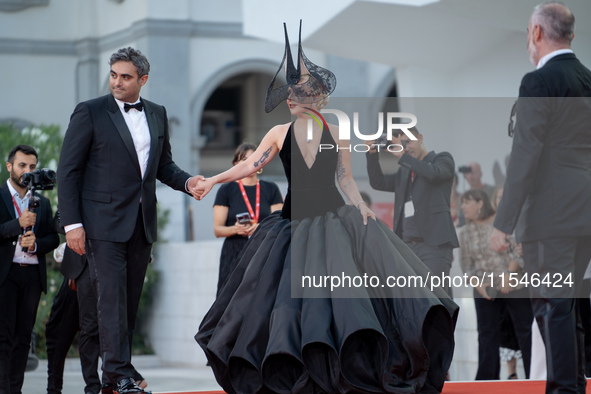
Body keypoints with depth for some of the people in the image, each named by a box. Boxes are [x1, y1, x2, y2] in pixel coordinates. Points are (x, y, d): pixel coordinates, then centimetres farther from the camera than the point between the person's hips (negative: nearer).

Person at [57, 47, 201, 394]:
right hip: (104, 221, -5)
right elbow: (68, 171, -4)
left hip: (142, 222, 5)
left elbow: (163, 165, 21)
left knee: (131, 299, 7)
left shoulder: (157, 115, 12)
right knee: (112, 296, -10)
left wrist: (186, 181, -2)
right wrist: (72, 223, -11)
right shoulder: (91, 112, -3)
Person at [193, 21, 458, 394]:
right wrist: (214, 180, -5)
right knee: (291, 292, 2)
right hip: (295, 222, 2)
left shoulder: (336, 133, 1)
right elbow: (251, 165, 4)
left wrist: (361, 207, -13)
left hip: (333, 218, -2)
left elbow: (346, 179, 2)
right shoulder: (280, 133, 4)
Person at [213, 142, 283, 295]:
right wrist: (236, 229, -18)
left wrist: (259, 228, -14)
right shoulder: (226, 191, 8)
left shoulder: (270, 189, 14)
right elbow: (217, 229, 3)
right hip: (234, 253, -1)